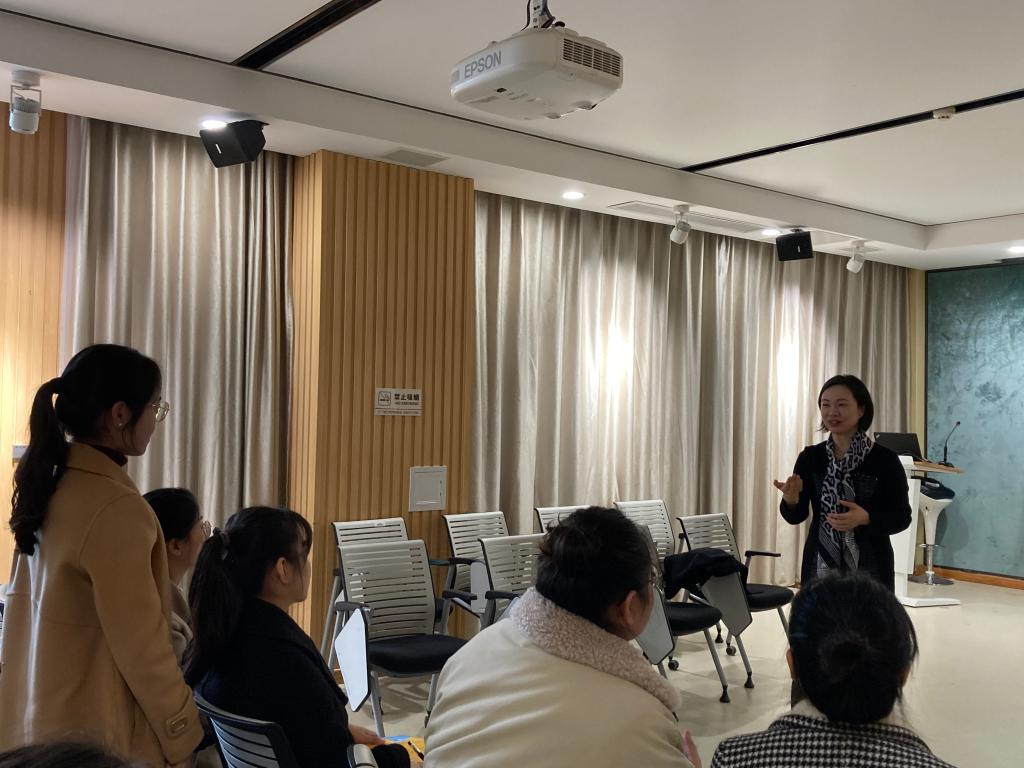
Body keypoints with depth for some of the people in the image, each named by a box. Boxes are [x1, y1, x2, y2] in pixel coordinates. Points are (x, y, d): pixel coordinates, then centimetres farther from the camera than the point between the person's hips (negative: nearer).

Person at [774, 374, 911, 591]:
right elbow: (796, 517, 4)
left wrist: (866, 518, -20)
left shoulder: (884, 460, -5)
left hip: (869, 571, -2)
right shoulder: (810, 458, 2)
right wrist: (791, 499, -18)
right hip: (820, 568, 2)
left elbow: (902, 517, -2)